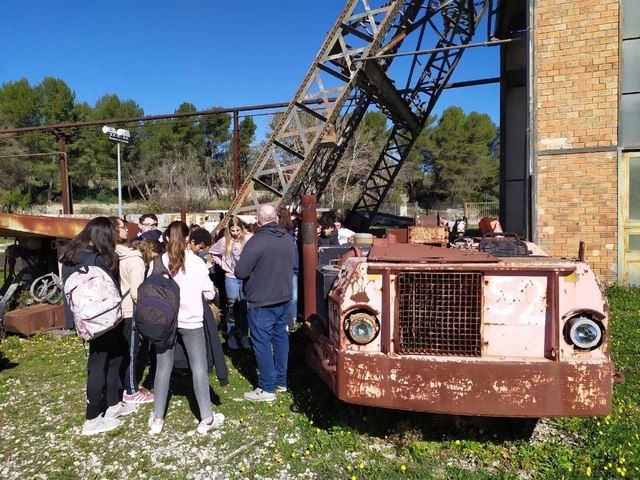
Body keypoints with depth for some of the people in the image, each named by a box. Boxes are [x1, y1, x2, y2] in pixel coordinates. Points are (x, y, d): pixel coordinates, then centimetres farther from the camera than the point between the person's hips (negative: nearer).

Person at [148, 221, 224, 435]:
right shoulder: (197, 262, -7)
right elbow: (210, 294, -2)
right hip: (191, 321, -2)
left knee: (163, 368, 13)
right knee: (199, 368, 6)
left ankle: (157, 418, 21)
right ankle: (206, 418, 12)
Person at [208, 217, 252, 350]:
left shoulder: (249, 239, -12)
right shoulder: (225, 241, -4)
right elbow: (212, 252, 10)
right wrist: (222, 265, 3)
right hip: (231, 278, 1)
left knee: (245, 307, 8)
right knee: (231, 307, 6)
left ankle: (244, 335, 20)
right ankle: (231, 335, 19)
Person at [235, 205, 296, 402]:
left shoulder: (257, 241, -21)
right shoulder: (289, 239, 2)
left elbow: (240, 272, -20)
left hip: (262, 303, -7)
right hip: (284, 299, 7)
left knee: (262, 344, 4)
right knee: (281, 339, 18)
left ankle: (267, 389, 13)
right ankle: (281, 381, 30)